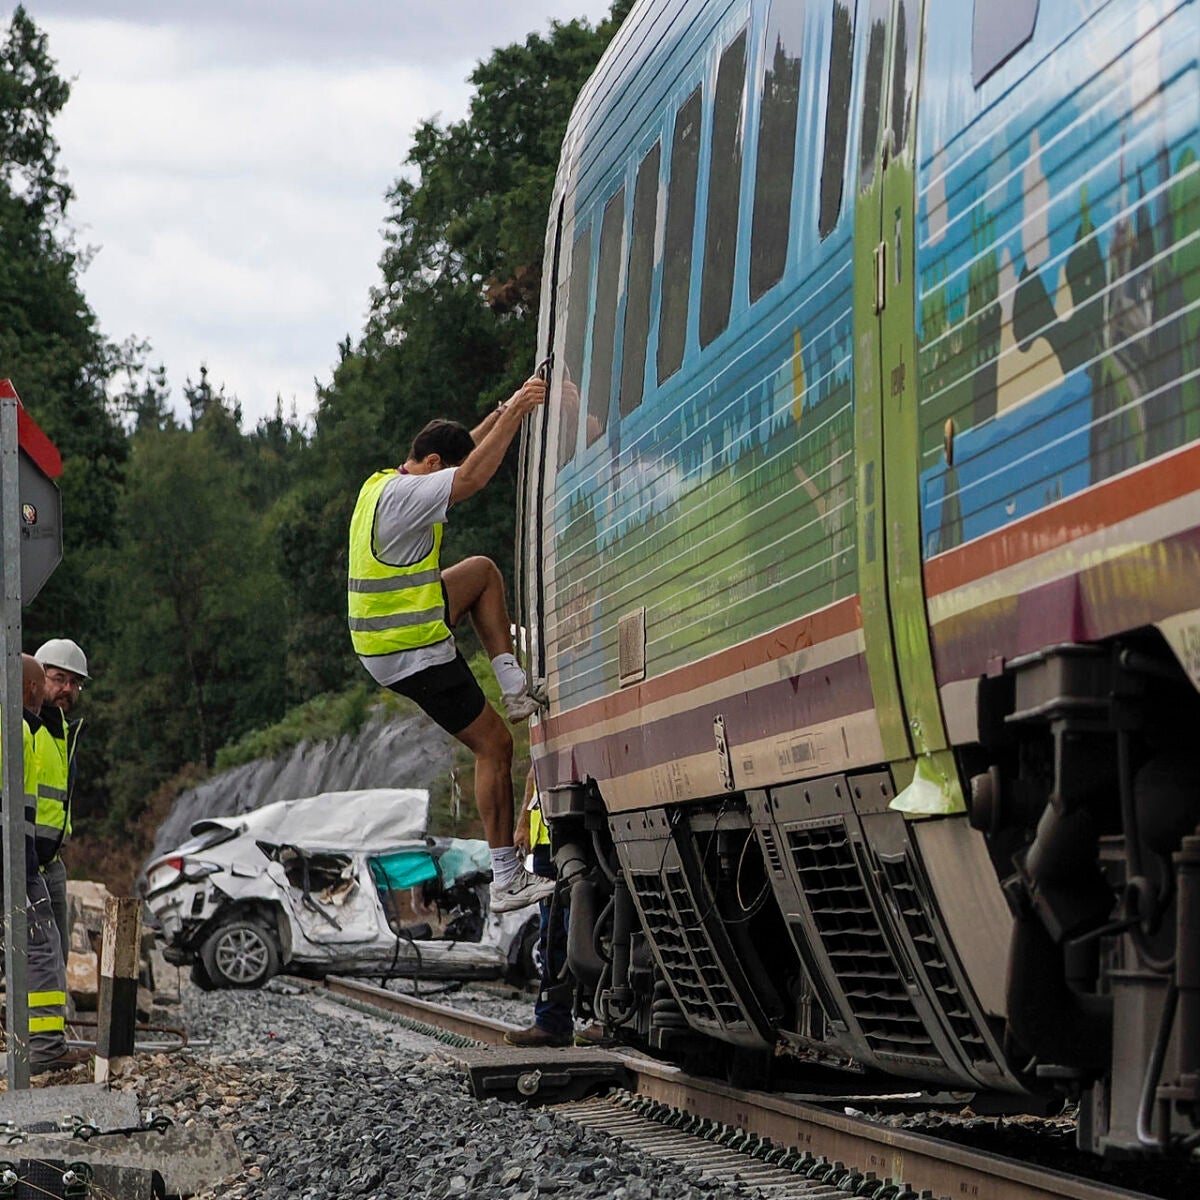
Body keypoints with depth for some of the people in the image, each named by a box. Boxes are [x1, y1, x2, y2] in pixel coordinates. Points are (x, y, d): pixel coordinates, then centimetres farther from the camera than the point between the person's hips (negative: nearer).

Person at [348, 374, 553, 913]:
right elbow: (476, 474, -31)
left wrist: (505, 411, 12)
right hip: (415, 656, -10)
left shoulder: (383, 484, 9)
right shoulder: (404, 495, -21)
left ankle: (515, 687, 13)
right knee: (493, 746, -1)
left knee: (483, 571, 22)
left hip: (383, 639, 10)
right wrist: (515, 411, -23)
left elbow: (466, 452, 21)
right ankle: (507, 881, 1)